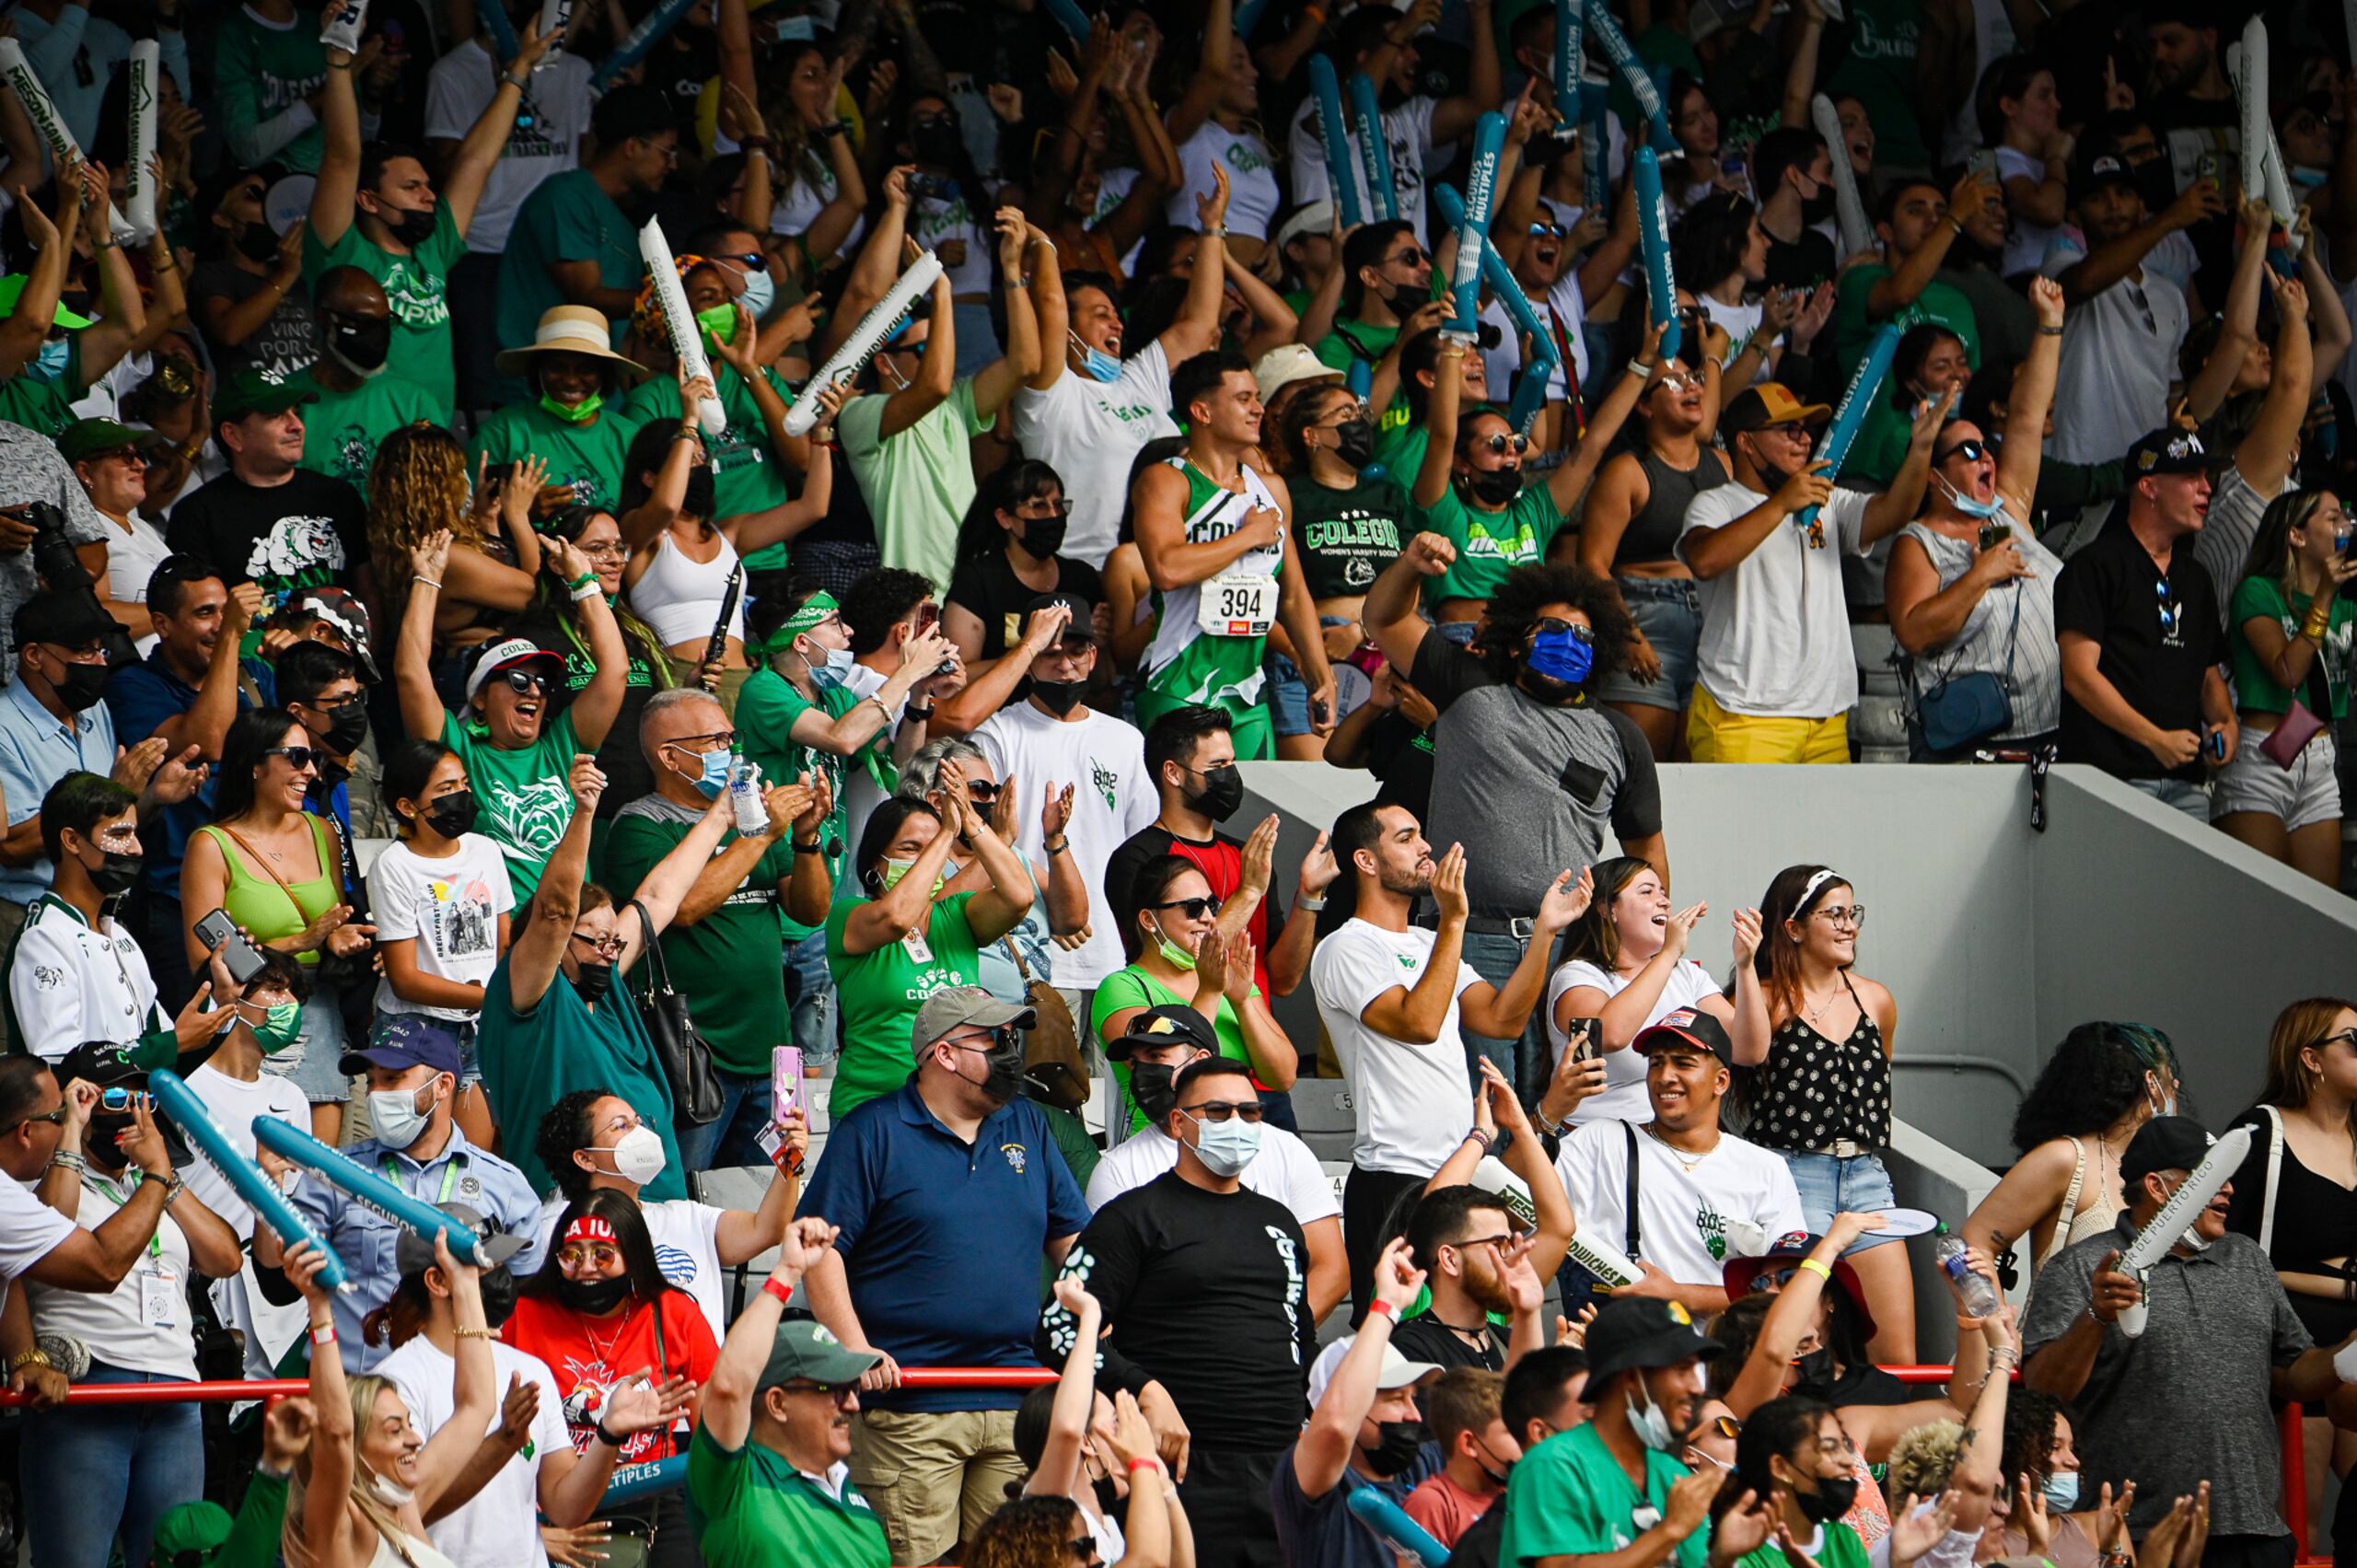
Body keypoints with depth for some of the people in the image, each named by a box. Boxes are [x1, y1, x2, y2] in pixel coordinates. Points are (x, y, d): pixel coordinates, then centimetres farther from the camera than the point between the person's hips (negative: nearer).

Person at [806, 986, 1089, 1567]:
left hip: (1017, 1406, 5)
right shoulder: (871, 1132, 0)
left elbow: (1072, 1238, 21)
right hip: (907, 1407, -5)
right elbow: (820, 1247, -5)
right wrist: (856, 1350, -16)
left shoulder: (1028, 1127, 16)